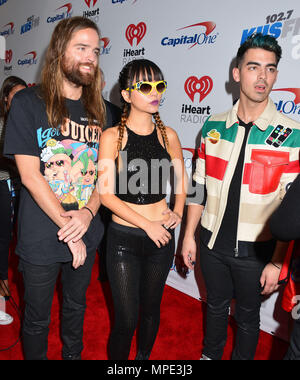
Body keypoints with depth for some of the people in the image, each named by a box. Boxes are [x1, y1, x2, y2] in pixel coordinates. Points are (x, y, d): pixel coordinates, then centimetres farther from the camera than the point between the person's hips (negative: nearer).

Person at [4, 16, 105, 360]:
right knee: (36, 319, 16)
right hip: (40, 239, -3)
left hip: (85, 236, 4)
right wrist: (67, 225, -16)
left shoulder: (98, 110, 5)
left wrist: (87, 213, -14)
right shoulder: (28, 103, -7)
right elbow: (29, 175, -13)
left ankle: (73, 355, 49)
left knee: (76, 306, 24)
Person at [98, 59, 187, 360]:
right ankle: (118, 359, 35)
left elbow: (181, 180, 14)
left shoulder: (167, 135, 0)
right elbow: (106, 194, -12)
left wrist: (177, 212, 0)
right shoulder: (112, 136, -10)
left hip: (161, 236, 4)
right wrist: (147, 223, -15)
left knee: (151, 309, 20)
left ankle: (144, 355, 47)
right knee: (126, 319, 5)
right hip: (124, 237, -3)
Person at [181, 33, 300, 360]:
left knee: (247, 315, 19)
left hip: (255, 251, -3)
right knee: (215, 306, 24)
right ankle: (210, 354, 50)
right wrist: (189, 235, 3)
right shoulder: (213, 127, -2)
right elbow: (199, 187, 2)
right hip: (212, 242, 3)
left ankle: (242, 357, 47)